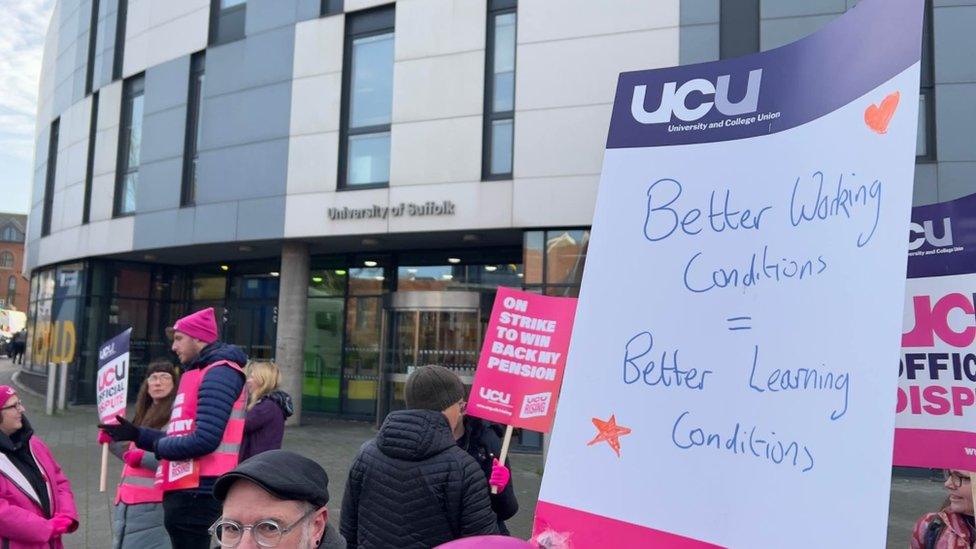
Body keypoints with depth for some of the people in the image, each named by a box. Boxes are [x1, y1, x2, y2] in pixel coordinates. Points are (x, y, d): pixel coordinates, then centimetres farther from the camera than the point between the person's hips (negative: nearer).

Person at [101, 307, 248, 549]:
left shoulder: (218, 374, -13)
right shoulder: (199, 373, 20)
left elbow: (205, 440, -22)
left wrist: (159, 446, -8)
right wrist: (136, 434, 14)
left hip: (198, 492, -10)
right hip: (184, 491, 10)